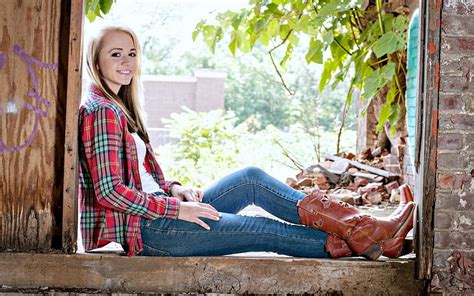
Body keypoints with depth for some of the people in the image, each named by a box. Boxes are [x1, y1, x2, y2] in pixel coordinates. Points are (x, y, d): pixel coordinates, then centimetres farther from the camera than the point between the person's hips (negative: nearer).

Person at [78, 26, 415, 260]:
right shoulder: (101, 111, -15)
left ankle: (363, 231, -6)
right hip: (139, 228, -9)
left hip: (155, 207, 9)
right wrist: (176, 209, -20)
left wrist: (173, 189, 1)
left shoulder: (117, 106, 17)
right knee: (267, 231, -10)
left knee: (252, 178, -1)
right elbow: (109, 192, -23)